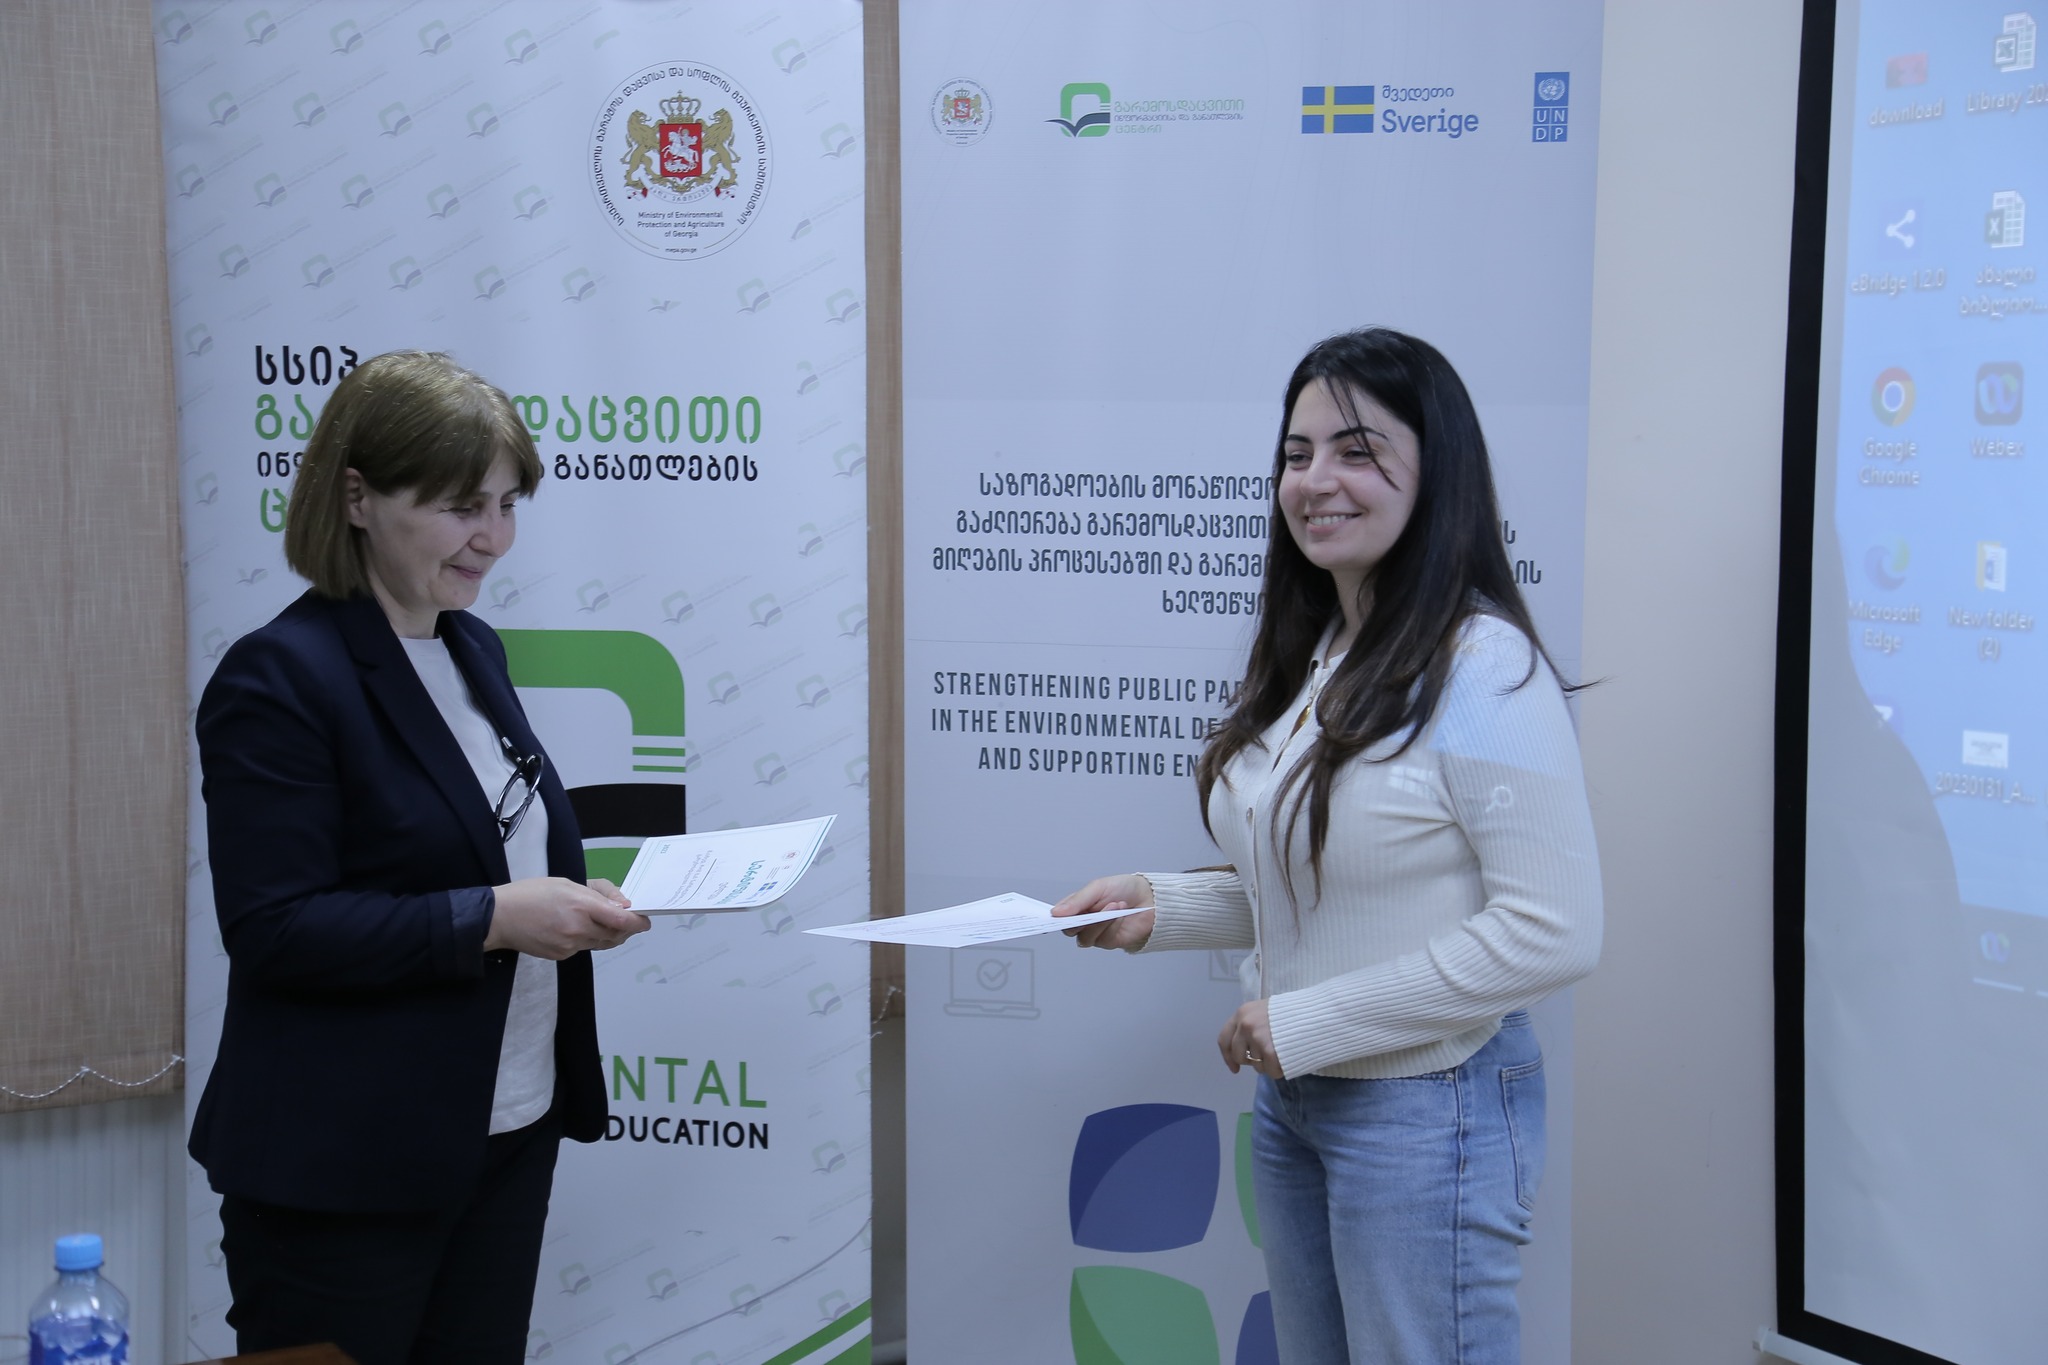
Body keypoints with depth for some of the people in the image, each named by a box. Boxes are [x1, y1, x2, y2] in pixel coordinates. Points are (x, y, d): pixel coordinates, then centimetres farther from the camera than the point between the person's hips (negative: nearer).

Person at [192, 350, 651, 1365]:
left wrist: (573, 902, 1)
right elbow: (273, 928, -20)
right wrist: (493, 917, -24)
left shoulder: (473, 650, 10)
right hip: (346, 1171, -7)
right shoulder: (280, 677, -15)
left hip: (508, 1138, 8)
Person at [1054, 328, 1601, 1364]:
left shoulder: (1480, 667, -20)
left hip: (1428, 1110, -8)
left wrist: (1307, 1023, -20)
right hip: (1293, 1099, 8)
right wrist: (1159, 906, 0)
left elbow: (1554, 931, -25)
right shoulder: (1306, 658, 8)